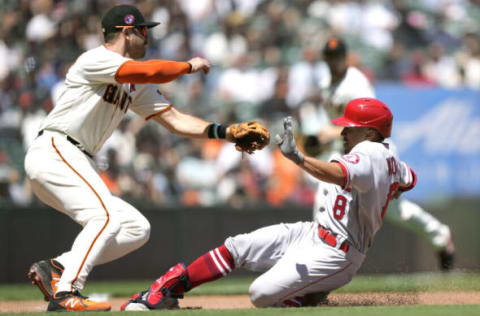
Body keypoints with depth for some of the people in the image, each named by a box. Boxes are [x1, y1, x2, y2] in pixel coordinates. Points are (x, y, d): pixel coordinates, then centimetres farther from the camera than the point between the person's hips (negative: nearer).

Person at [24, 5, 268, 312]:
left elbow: (174, 119, 14)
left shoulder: (135, 84, 19)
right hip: (53, 151, -9)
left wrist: (225, 132, 2)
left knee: (137, 229, 3)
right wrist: (190, 66, -10)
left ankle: (56, 268, -3)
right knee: (107, 217, -26)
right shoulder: (96, 59, -9)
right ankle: (65, 293, -32)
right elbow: (148, 71, -25)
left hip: (78, 164, 9)